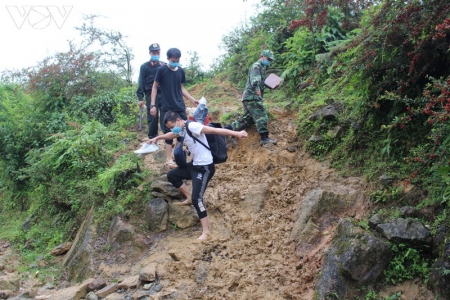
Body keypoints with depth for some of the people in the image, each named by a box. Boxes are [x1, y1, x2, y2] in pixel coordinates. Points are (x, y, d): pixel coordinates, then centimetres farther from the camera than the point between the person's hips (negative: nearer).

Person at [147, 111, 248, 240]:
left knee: (197, 198, -14)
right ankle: (190, 197, 25)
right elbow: (171, 135, 34)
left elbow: (215, 130, -32)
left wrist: (236, 133, -41)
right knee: (171, 175, 17)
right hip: (195, 165, 10)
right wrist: (157, 138, 45)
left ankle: (206, 231, -4)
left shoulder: (192, 126, -21)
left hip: (205, 167, -10)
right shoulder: (181, 129, 8)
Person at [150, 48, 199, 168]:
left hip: (180, 107, 4)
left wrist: (192, 100, 12)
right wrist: (152, 105, -7)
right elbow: (155, 87, -3)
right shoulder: (161, 70, -8)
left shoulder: (181, 71, 5)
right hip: (167, 108, -4)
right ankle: (169, 159, 7)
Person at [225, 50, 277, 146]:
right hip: (252, 96, -10)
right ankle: (264, 138, -19)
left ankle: (227, 129, 13)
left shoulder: (261, 67, 25)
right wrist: (257, 90, -33)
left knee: (247, 118, 11)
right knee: (261, 115, -15)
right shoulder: (256, 66, -8)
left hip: (249, 97, 10)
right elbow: (255, 80, -23)